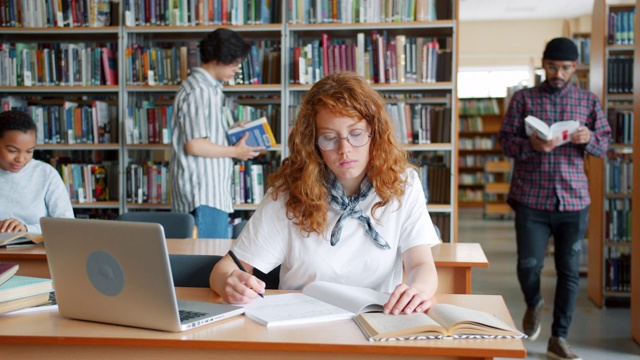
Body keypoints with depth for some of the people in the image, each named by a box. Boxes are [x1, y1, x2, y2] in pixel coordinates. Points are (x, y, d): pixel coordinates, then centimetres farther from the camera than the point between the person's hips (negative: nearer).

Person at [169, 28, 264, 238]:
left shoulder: (211, 89, 18)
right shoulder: (198, 92, -14)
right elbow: (194, 145, -19)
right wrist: (235, 152, -9)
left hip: (213, 190, 10)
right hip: (203, 192, -10)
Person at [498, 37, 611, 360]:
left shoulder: (589, 101, 9)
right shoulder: (523, 98, 4)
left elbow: (605, 143, 9)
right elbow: (505, 140, -1)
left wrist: (589, 138, -14)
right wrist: (532, 145, -21)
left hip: (574, 200, 2)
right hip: (531, 199, -1)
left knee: (569, 271, 2)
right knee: (529, 265, -4)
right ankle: (533, 304, 31)